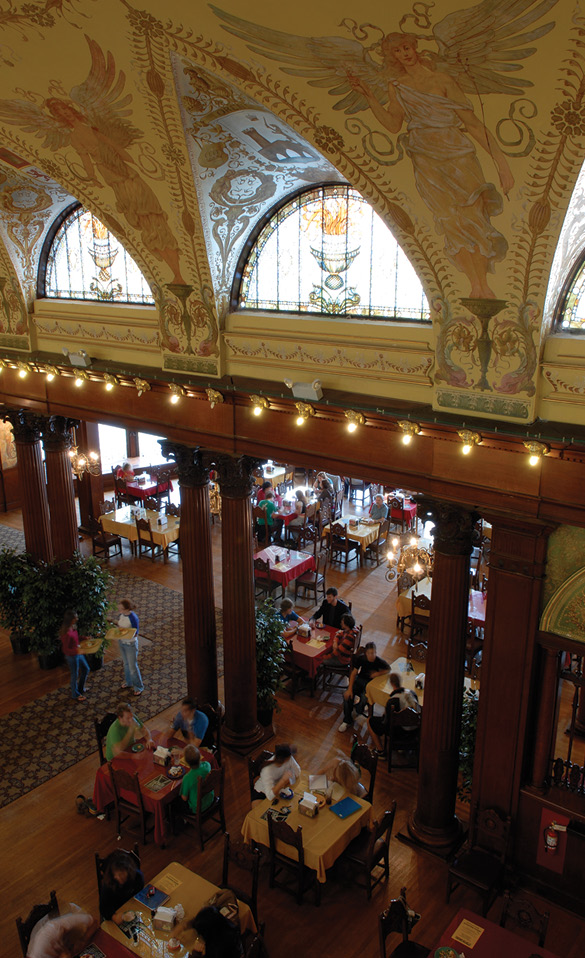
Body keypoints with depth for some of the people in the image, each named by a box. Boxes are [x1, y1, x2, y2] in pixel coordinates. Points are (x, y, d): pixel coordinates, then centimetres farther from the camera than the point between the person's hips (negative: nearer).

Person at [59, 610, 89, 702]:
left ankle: (81, 689, 45)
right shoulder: (66, 633, -32)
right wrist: (77, 651, -40)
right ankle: (75, 695, 33)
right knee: (75, 675, 11)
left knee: (86, 669, 23)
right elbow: (65, 649, -27)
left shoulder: (73, 627, -5)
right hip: (71, 656, -9)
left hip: (78, 653, 9)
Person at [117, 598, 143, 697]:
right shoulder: (121, 615, -4)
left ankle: (138, 687, 18)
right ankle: (128, 683, 40)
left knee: (133, 666, 3)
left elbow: (135, 634, -19)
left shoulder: (133, 618, -25)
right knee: (126, 664, 21)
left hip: (131, 644, -7)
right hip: (121, 642, 7)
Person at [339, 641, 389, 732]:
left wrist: (378, 673, -19)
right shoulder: (360, 658, -14)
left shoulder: (379, 661, -21)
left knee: (363, 698, -29)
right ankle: (347, 720, -3)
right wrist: (350, 689, -15)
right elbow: (354, 673, -8)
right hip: (361, 679, 3)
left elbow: (388, 669, -1)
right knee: (346, 695, -20)